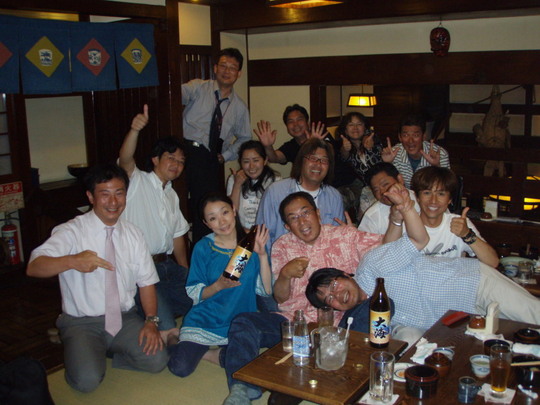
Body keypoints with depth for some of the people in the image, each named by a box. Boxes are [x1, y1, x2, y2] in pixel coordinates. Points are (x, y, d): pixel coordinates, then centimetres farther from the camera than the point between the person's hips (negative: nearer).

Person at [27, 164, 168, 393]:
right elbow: (33, 267, -26)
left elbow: (146, 281, 5)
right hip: (82, 323, -4)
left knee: (157, 360, -17)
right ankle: (79, 353, 9)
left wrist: (151, 321, -11)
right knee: (87, 380, -25)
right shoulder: (72, 232, -11)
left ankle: (105, 352, 9)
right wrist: (72, 261, -46)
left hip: (125, 319, 4)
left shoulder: (133, 234, 4)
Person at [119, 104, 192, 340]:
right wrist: (135, 130, -43)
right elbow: (125, 160, -25)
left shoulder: (172, 195, 20)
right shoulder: (137, 182, -2)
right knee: (166, 329, -22)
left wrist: (187, 274, 15)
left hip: (167, 265, 8)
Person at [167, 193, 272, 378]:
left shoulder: (251, 243, -1)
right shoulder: (203, 248, -3)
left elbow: (266, 290, -7)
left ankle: (214, 354, 5)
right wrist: (218, 286, -21)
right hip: (206, 321, -1)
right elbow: (195, 294, -3)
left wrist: (262, 255, -18)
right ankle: (174, 340, 14)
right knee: (181, 367, -18)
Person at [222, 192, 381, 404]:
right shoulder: (282, 247, 11)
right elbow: (280, 298, 10)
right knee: (243, 323, -20)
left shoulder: (346, 236, 6)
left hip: (336, 323, -1)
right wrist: (285, 274, -12)